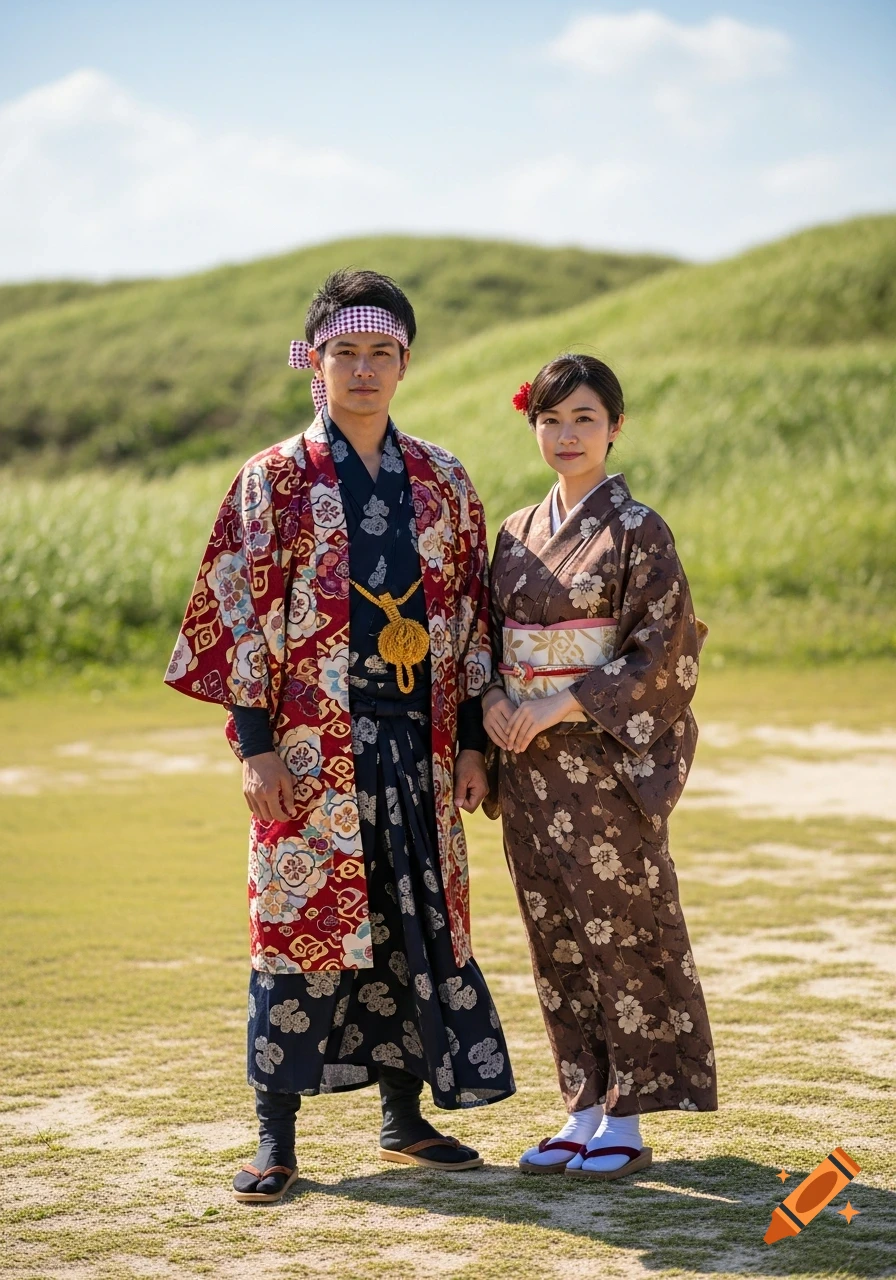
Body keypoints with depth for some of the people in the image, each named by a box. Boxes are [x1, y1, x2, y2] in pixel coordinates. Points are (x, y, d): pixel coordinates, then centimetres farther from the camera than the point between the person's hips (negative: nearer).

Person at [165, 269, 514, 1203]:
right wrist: (256, 744, -11)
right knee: (300, 922, -3)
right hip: (313, 744, -3)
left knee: (417, 920, 7)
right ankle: (275, 1140, 4)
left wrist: (472, 742, 5)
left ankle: (404, 1117, 20)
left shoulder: (441, 481, 9)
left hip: (415, 741, 4)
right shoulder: (274, 479, 0)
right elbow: (240, 611, -4)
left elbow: (471, 610, 10)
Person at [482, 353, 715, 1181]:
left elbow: (665, 656, -11)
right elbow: (493, 639, 17)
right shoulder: (519, 534, 11)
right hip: (529, 764, 6)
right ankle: (586, 1109, 18)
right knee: (556, 935, 9)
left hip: (605, 762, -6)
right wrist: (492, 700, -4)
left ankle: (626, 1123, 6)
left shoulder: (636, 530, -6)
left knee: (619, 931, -1)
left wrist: (565, 705, -16)